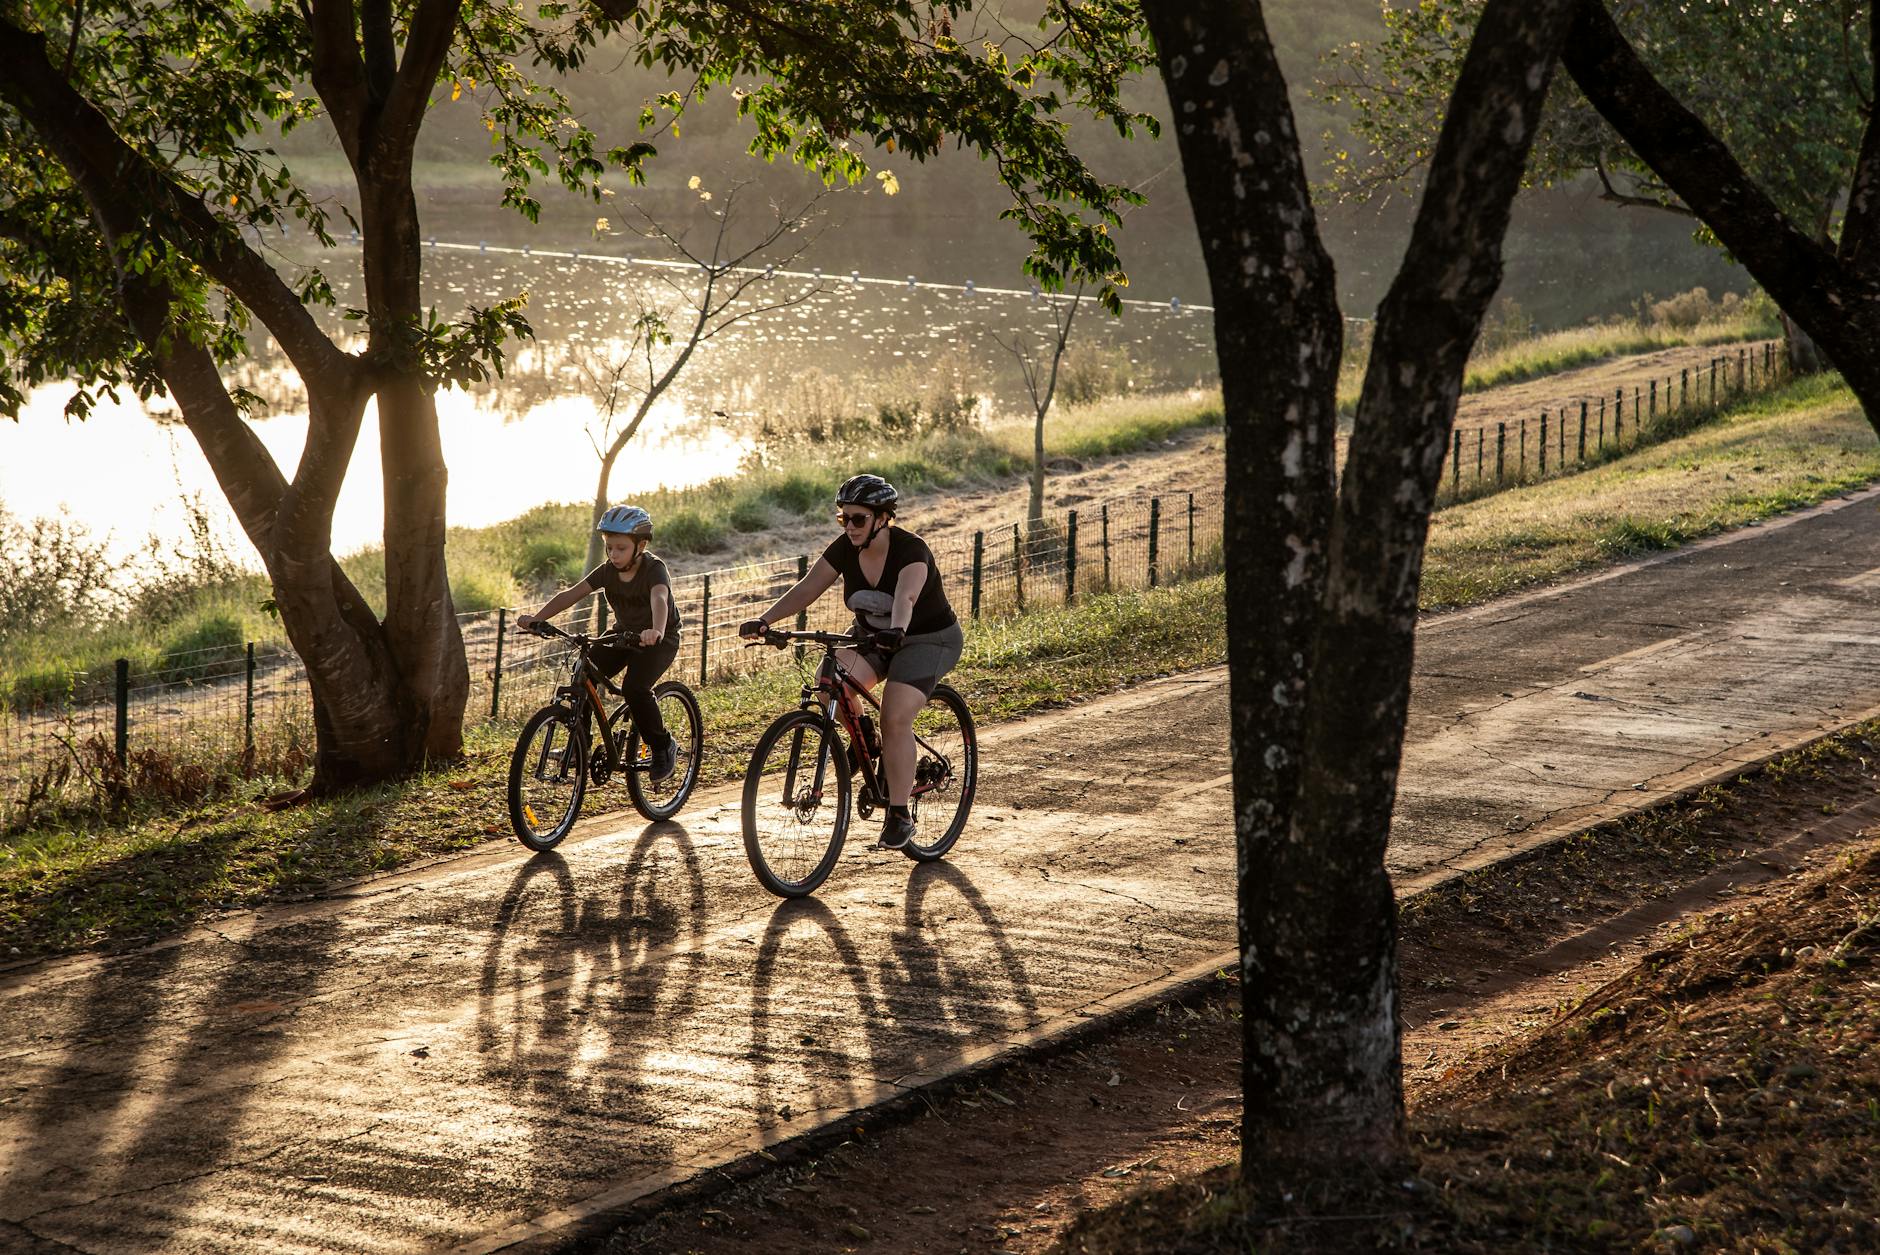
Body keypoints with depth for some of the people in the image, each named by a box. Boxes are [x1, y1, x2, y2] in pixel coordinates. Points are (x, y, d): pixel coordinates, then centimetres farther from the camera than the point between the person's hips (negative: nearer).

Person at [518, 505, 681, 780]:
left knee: (634, 688, -29)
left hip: (658, 640, -6)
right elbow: (571, 594, -15)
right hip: (624, 634, 6)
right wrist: (536, 618, -29)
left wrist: (656, 631, -66)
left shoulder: (654, 569, -24)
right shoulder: (608, 570, -9)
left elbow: (659, 599, -45)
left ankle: (663, 747, -8)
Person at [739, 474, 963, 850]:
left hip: (929, 640, -6)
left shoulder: (911, 550, -26)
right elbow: (806, 589, -17)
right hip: (872, 637, 6)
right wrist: (764, 620, -32)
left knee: (895, 718, -24)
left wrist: (896, 629, -66)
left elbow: (905, 597, -45)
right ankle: (865, 738, 5)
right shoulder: (845, 549, -10)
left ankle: (899, 816, -16)